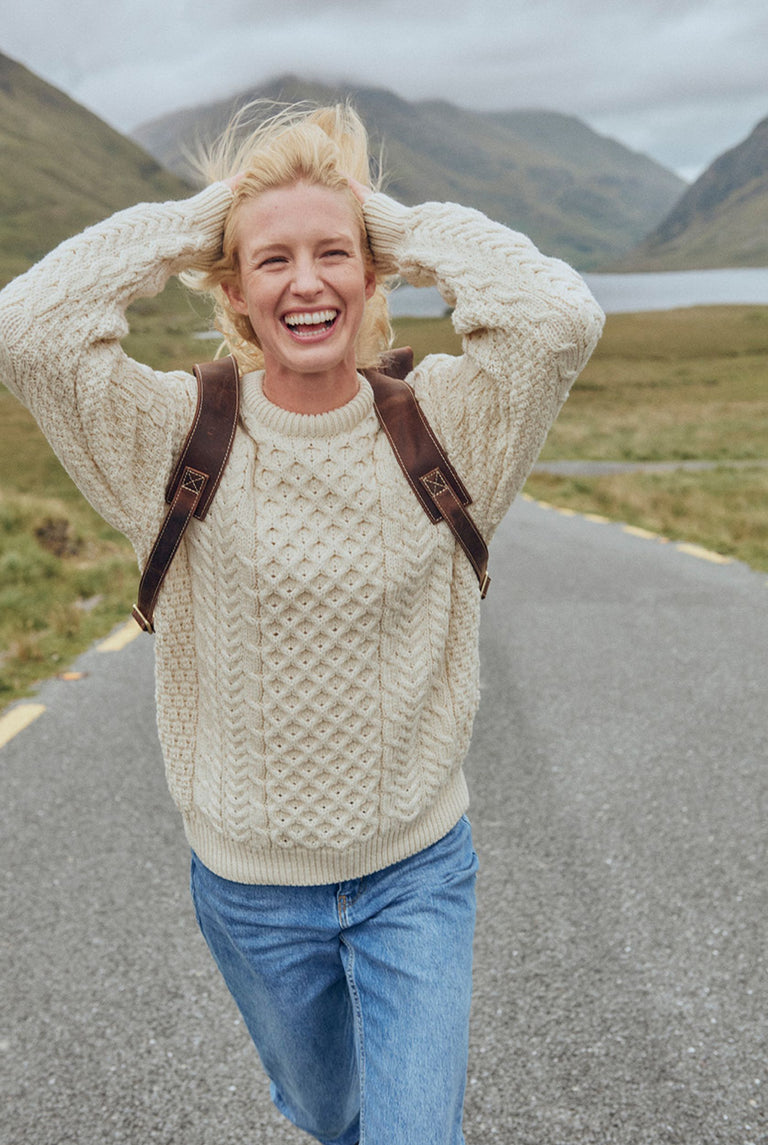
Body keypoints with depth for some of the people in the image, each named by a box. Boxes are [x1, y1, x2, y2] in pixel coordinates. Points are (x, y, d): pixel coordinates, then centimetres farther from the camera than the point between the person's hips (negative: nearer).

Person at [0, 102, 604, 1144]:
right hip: (249, 885, 2)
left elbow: (561, 316, -28)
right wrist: (194, 218, -17)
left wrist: (398, 222, -16)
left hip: (417, 871, -1)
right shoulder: (180, 439, -13)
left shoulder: (441, 425, -12)